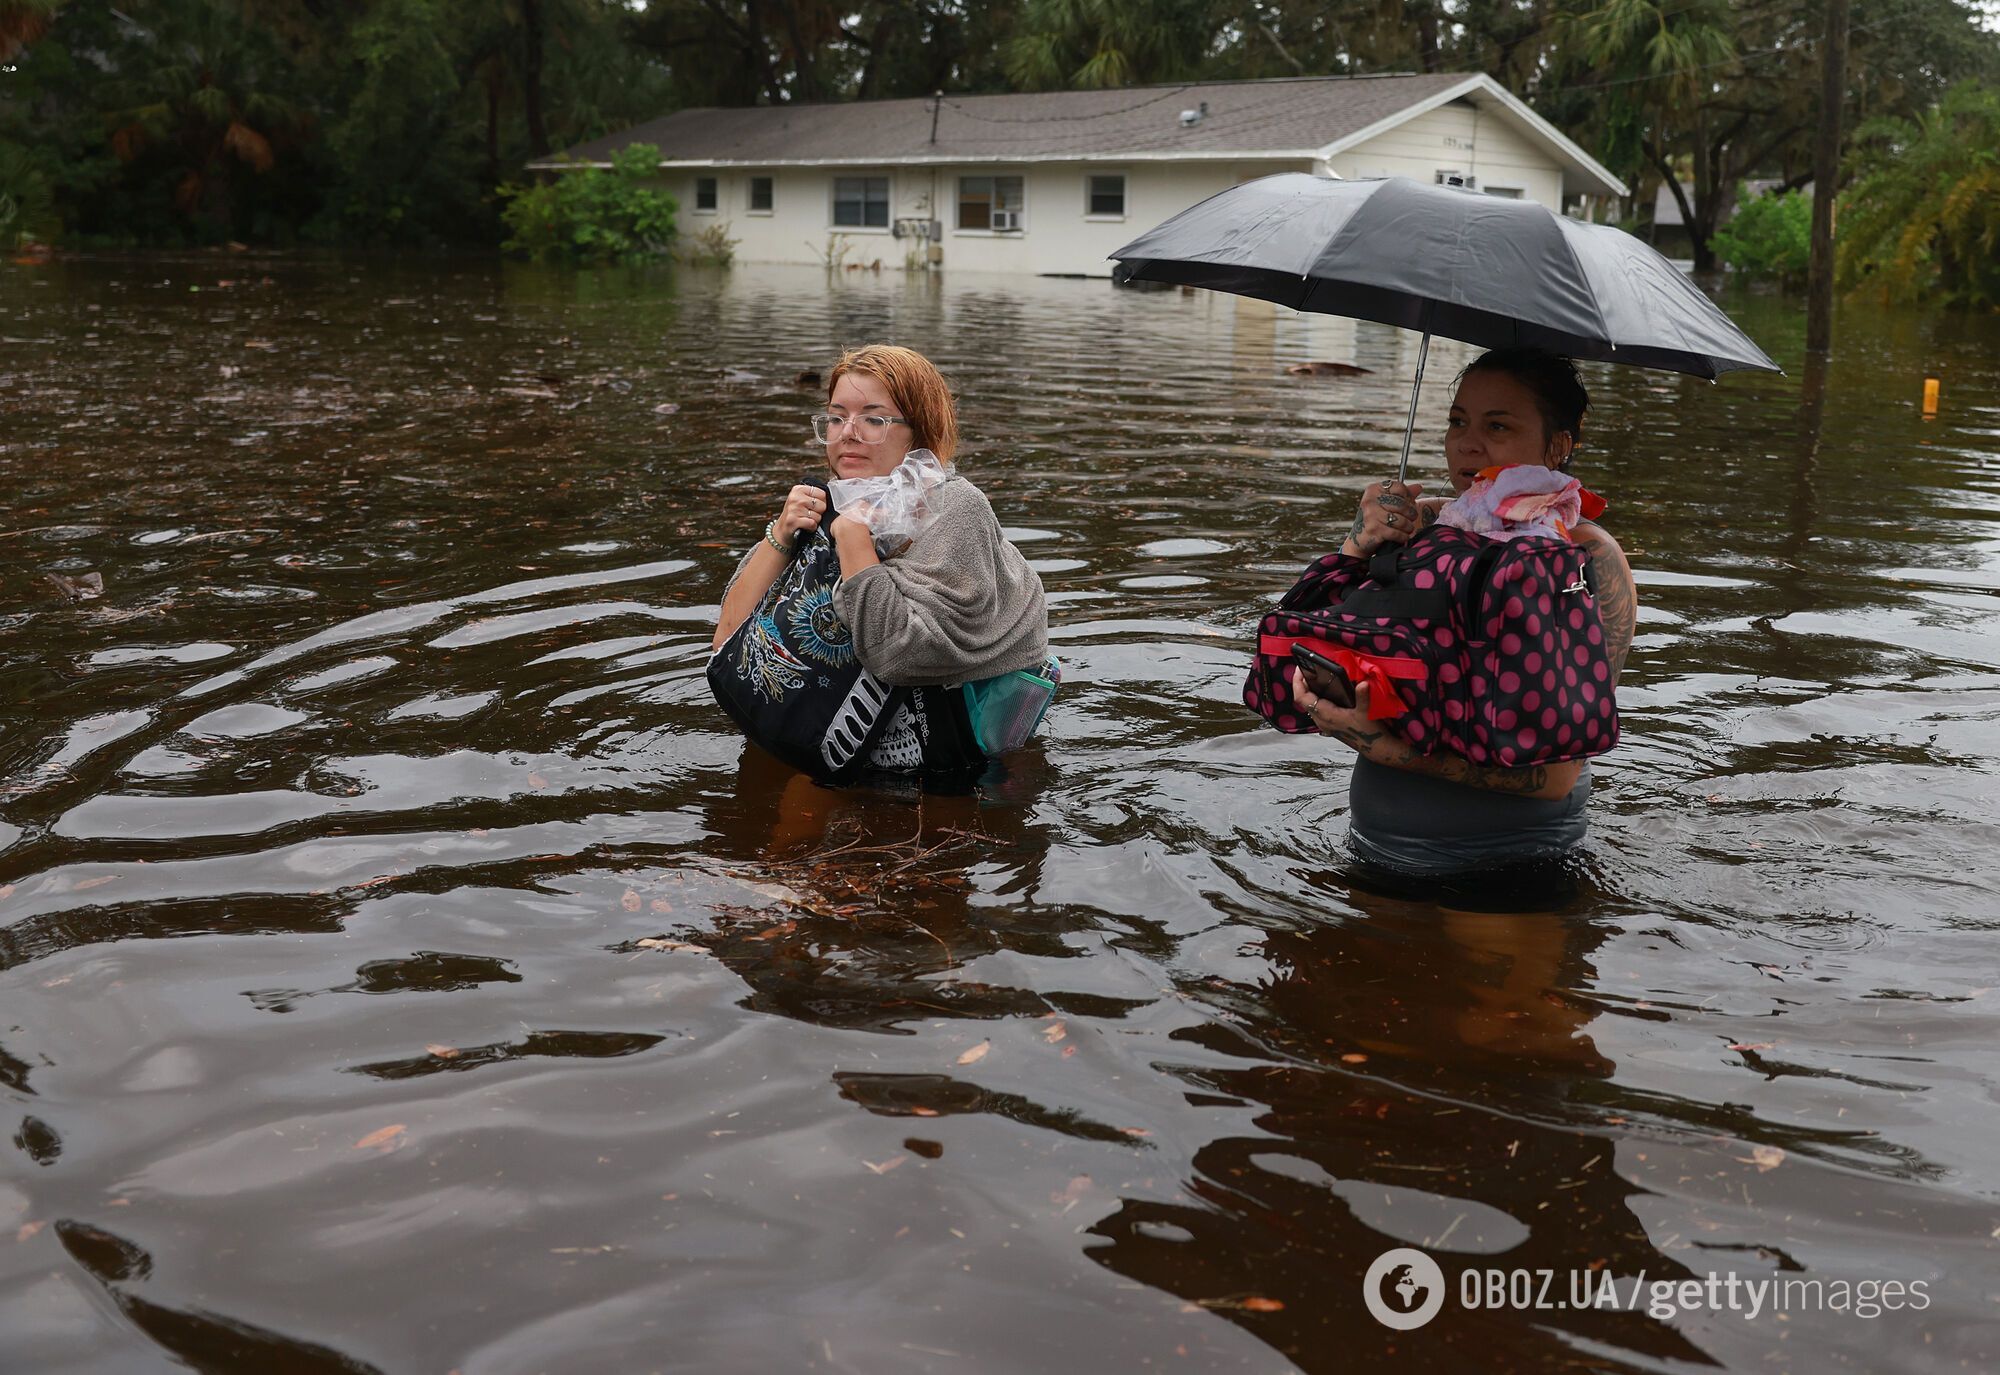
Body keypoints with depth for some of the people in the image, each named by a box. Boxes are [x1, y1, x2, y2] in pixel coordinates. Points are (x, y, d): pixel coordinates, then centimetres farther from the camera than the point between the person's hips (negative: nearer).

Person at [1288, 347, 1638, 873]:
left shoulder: (1588, 557, -6)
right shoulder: (1417, 523, 8)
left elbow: (1555, 773, -15)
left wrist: (1381, 746, -22)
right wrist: (1355, 549, -13)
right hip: (1374, 853, 5)